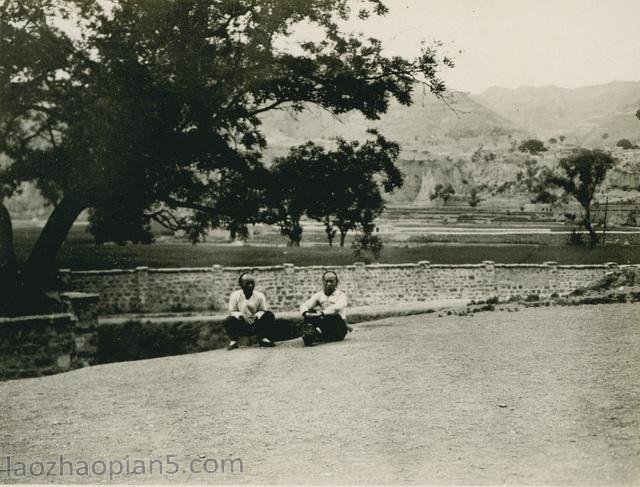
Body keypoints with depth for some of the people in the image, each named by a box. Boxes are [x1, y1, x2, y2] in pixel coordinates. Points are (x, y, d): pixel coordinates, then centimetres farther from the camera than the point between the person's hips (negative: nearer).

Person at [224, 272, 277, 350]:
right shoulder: (235, 295, -7)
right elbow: (231, 311, -8)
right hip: (241, 327, -1)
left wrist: (256, 315, -25)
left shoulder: (259, 296, -5)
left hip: (256, 326, 2)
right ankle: (233, 342, -8)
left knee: (269, 316, -20)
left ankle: (264, 339, -7)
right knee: (228, 321, -30)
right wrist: (242, 315, -29)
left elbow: (264, 311, -3)